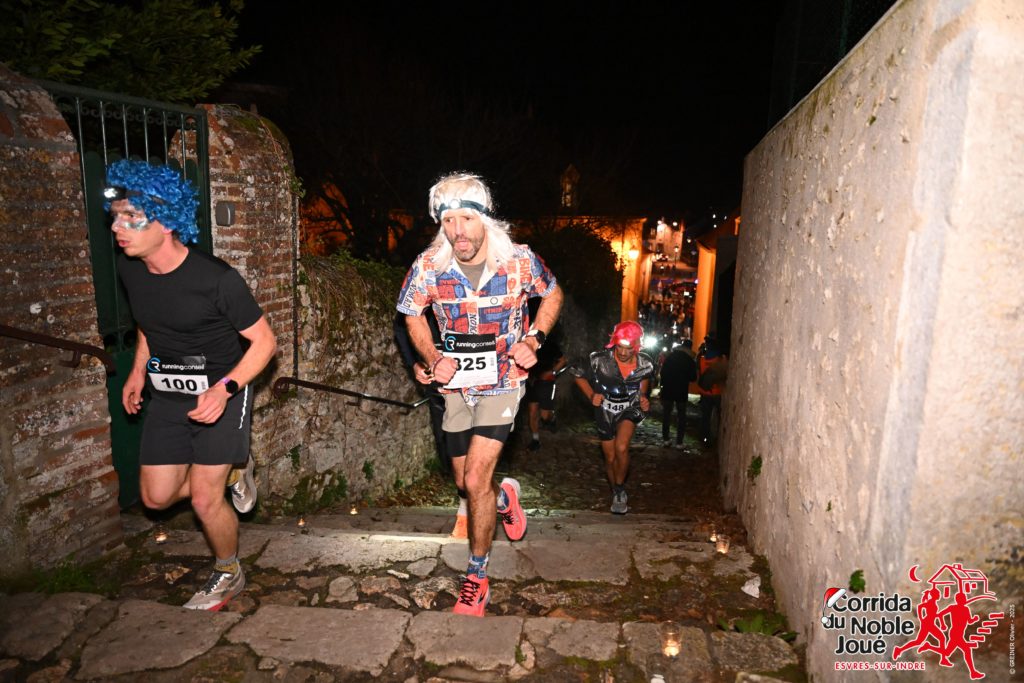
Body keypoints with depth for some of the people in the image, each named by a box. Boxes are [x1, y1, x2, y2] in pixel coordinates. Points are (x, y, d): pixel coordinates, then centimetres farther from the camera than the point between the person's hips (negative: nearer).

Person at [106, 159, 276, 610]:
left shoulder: (217, 279, -24)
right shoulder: (129, 270, -4)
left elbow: (264, 341, -17)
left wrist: (224, 389, -29)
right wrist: (138, 371, 10)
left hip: (219, 394, -6)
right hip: (167, 395, 6)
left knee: (204, 498, -3)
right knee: (157, 496, 8)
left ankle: (228, 575, 25)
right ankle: (231, 470, 35)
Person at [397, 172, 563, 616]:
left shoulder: (519, 261, -18)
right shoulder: (428, 267, -14)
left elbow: (553, 293, 3)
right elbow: (413, 315, 5)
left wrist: (534, 339, -11)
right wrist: (432, 359, -11)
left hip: (503, 382, -3)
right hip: (457, 384, 3)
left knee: (476, 480, -12)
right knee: (464, 482, 15)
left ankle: (477, 576, 10)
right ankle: (505, 496, 52)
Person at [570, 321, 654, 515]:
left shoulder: (645, 363, -19)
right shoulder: (599, 360, -26)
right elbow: (579, 375, -8)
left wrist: (643, 396, -7)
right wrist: (591, 395, -19)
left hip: (629, 408, 0)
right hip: (605, 410, 0)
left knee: (621, 448, -24)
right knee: (610, 457, 7)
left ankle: (620, 489, 1)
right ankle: (616, 494, 34)